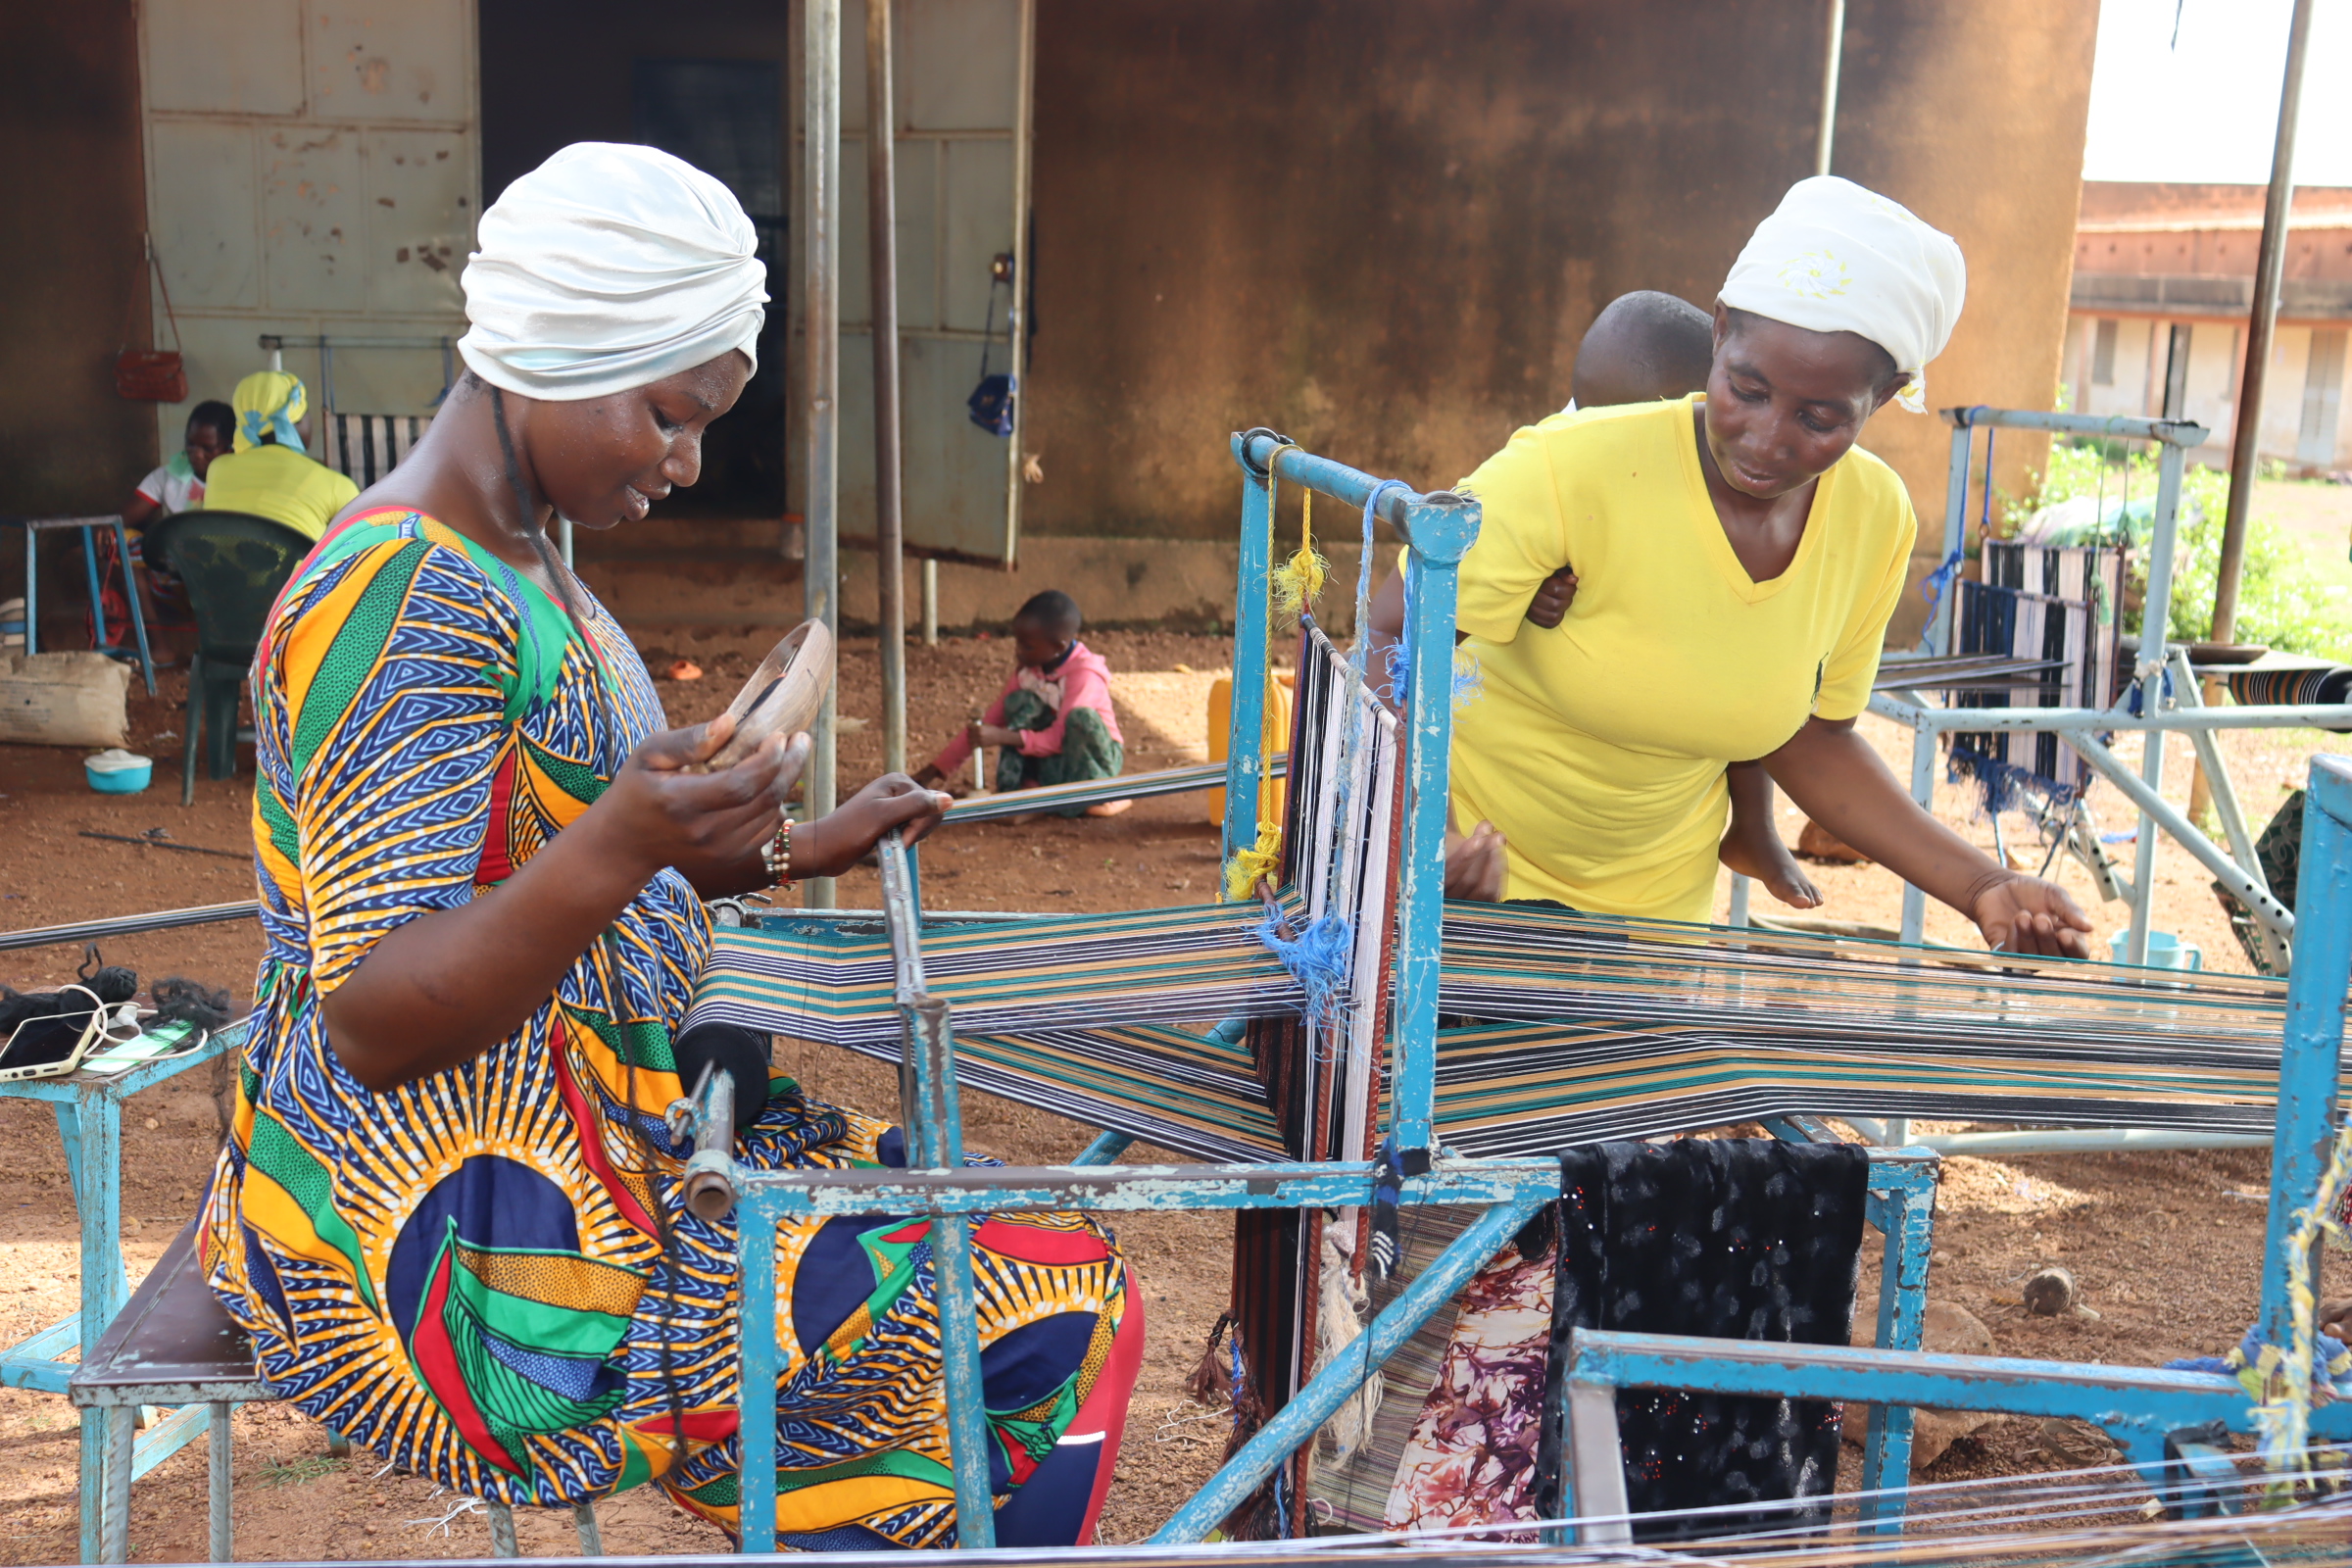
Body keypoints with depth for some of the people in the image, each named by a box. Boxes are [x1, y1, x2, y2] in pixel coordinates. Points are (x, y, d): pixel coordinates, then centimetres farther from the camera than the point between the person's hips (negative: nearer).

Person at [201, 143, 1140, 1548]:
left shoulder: (511, 559, 9)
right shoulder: (409, 601, -23)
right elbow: (373, 1025, -27)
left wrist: (798, 849, 12)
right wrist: (623, 846, -41)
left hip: (584, 1142, 10)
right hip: (453, 1244, -10)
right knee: (1053, 1323, -7)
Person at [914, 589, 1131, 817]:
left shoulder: (1085, 673, -22)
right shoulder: (1026, 669, -4)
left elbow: (1060, 737, -28)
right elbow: (991, 721, -1)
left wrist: (1002, 737, -36)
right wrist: (936, 768, -5)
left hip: (1095, 757, -5)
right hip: (1053, 764, 5)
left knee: (1081, 717, -35)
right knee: (1020, 702, -18)